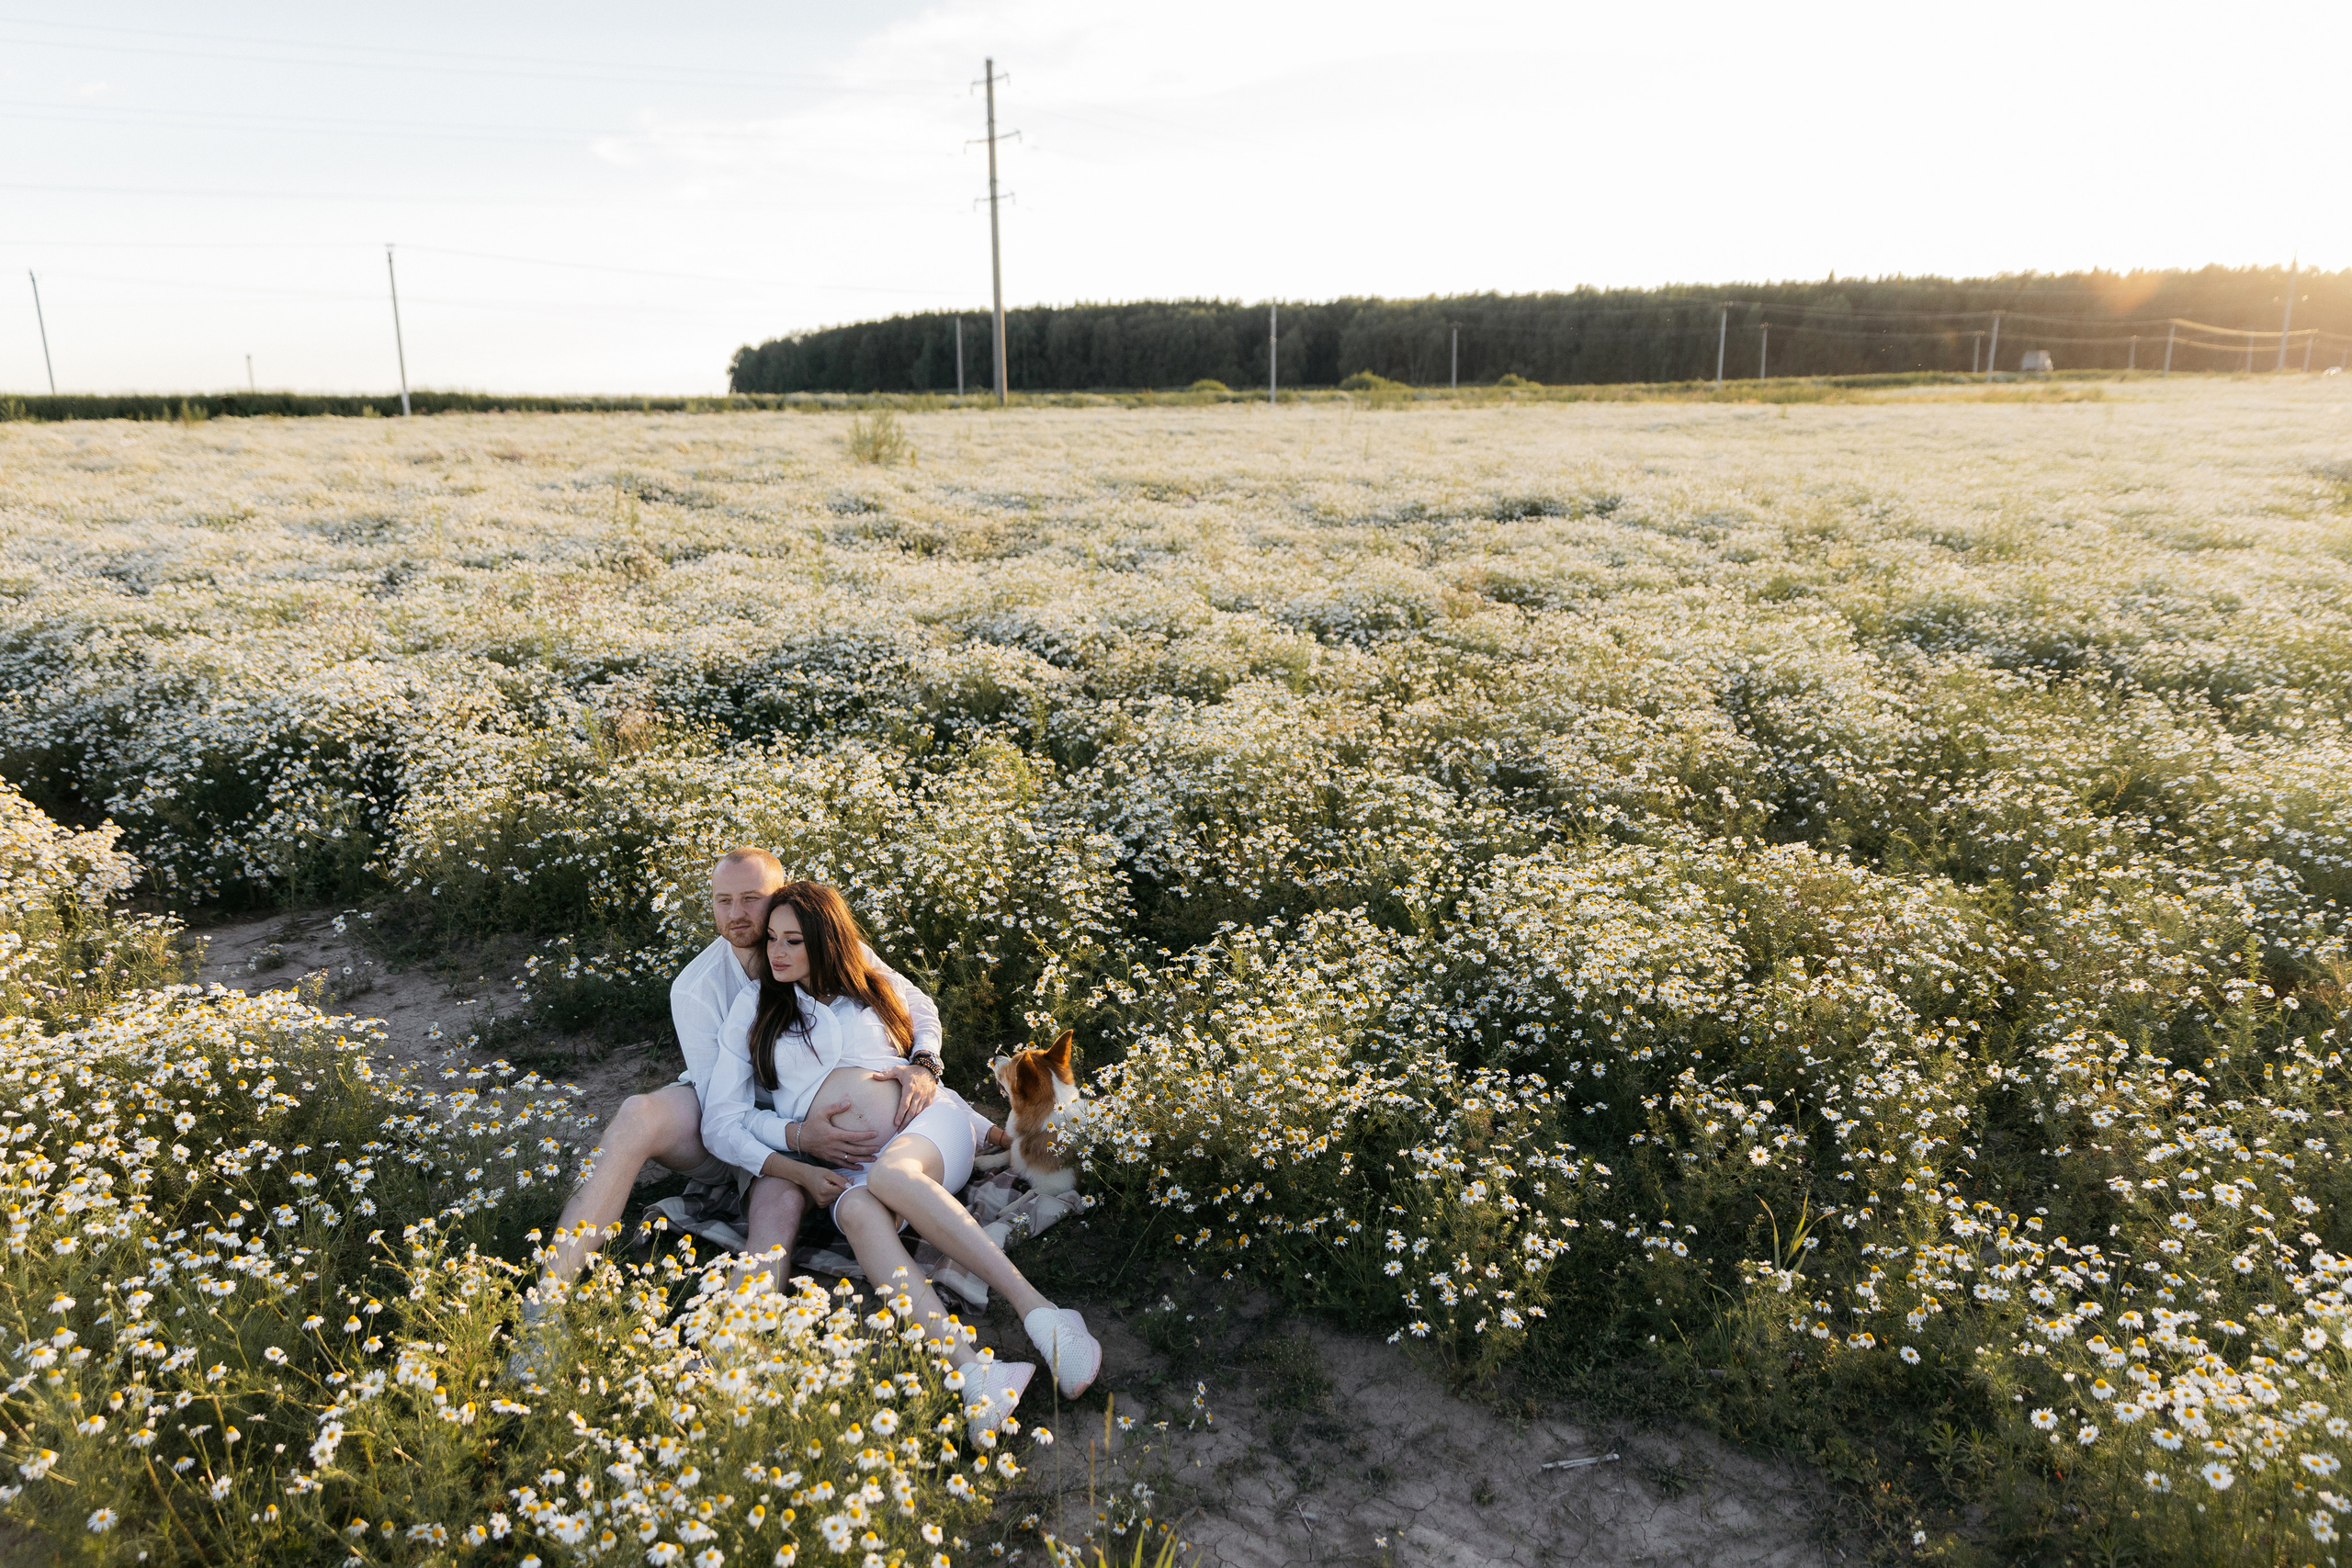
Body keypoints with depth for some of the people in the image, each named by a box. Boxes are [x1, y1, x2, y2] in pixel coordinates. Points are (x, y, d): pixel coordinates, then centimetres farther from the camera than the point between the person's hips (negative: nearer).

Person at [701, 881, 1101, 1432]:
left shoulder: (875, 987, 19)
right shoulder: (754, 1008, 16)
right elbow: (720, 1123, 9)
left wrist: (924, 1073, 5)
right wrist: (796, 1169, -5)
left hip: (927, 1125, 0)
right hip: (843, 1168, 0)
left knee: (889, 1173, -37)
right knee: (857, 1210, -36)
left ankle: (1039, 1311, -43)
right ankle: (972, 1373, -53)